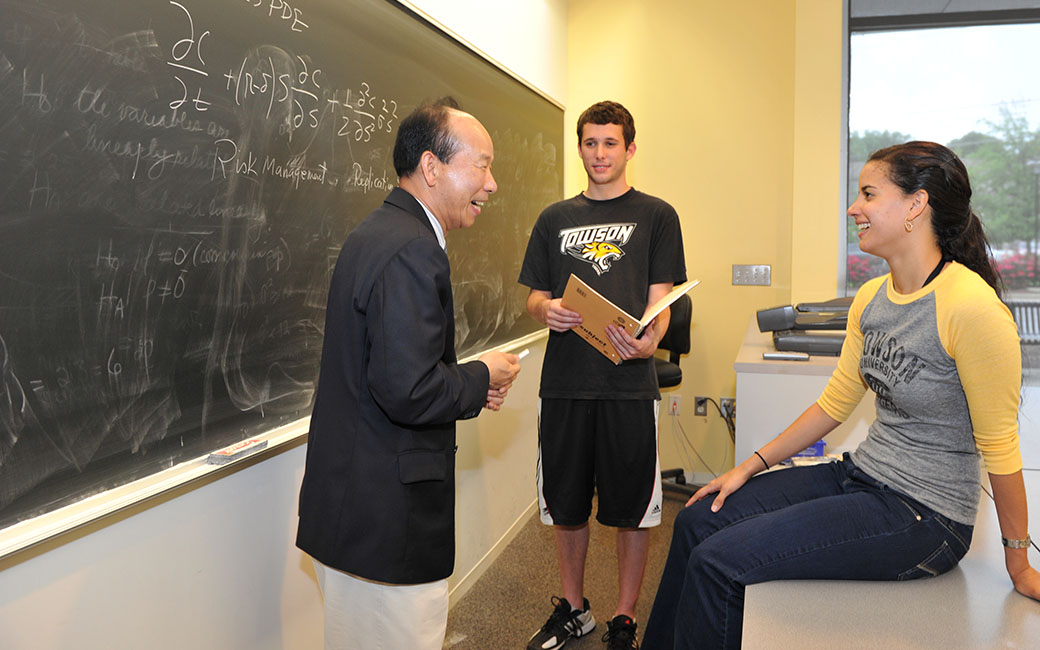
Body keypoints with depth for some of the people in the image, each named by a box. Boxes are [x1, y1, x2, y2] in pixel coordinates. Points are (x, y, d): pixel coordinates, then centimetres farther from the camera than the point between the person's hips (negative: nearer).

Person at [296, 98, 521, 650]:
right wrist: (481, 377, -10)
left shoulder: (375, 233, 12)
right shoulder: (411, 252, -22)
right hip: (386, 520, -11)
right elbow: (407, 391, -28)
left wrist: (467, 385, 8)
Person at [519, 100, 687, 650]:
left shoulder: (655, 216, 5)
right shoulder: (555, 219, 14)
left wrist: (649, 338, -23)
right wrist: (546, 310, -10)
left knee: (632, 509, 4)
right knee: (566, 504, 12)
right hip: (564, 381, 3)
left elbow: (659, 300, -1)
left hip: (628, 382, -2)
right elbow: (534, 297, 14)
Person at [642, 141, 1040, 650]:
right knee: (698, 520, 5)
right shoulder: (871, 297, 4)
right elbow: (834, 403, 10)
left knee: (717, 562, -16)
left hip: (922, 515, -8)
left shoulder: (969, 306, -22)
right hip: (862, 475, 8)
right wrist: (751, 466, 8)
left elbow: (999, 445, -15)